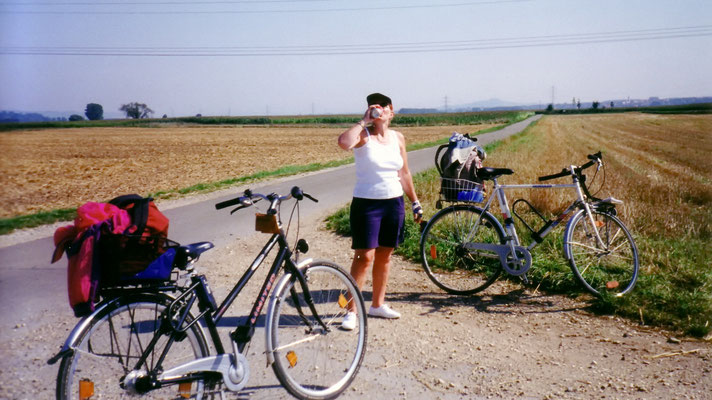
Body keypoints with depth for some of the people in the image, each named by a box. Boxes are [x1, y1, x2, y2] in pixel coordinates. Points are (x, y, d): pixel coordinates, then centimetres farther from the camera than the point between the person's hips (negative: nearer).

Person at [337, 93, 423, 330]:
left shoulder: (398, 138, 8)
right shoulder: (363, 135, -6)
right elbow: (344, 143, -31)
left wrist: (415, 202, 15)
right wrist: (364, 121, -18)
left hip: (394, 203, 5)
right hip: (366, 203, -5)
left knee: (384, 256, 12)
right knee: (364, 257, -7)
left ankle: (378, 305, 26)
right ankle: (351, 310, 1)